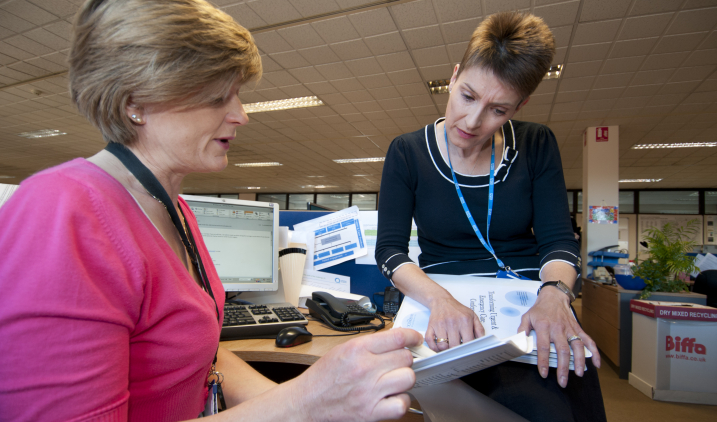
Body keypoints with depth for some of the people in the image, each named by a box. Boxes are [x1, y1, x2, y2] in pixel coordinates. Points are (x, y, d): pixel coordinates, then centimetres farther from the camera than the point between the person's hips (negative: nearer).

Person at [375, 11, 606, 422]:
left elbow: (558, 240, 1)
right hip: (453, 310, -3)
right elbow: (390, 249, -8)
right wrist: (440, 298, -26)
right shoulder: (407, 153, -3)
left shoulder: (537, 145, 3)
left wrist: (554, 295, -21)